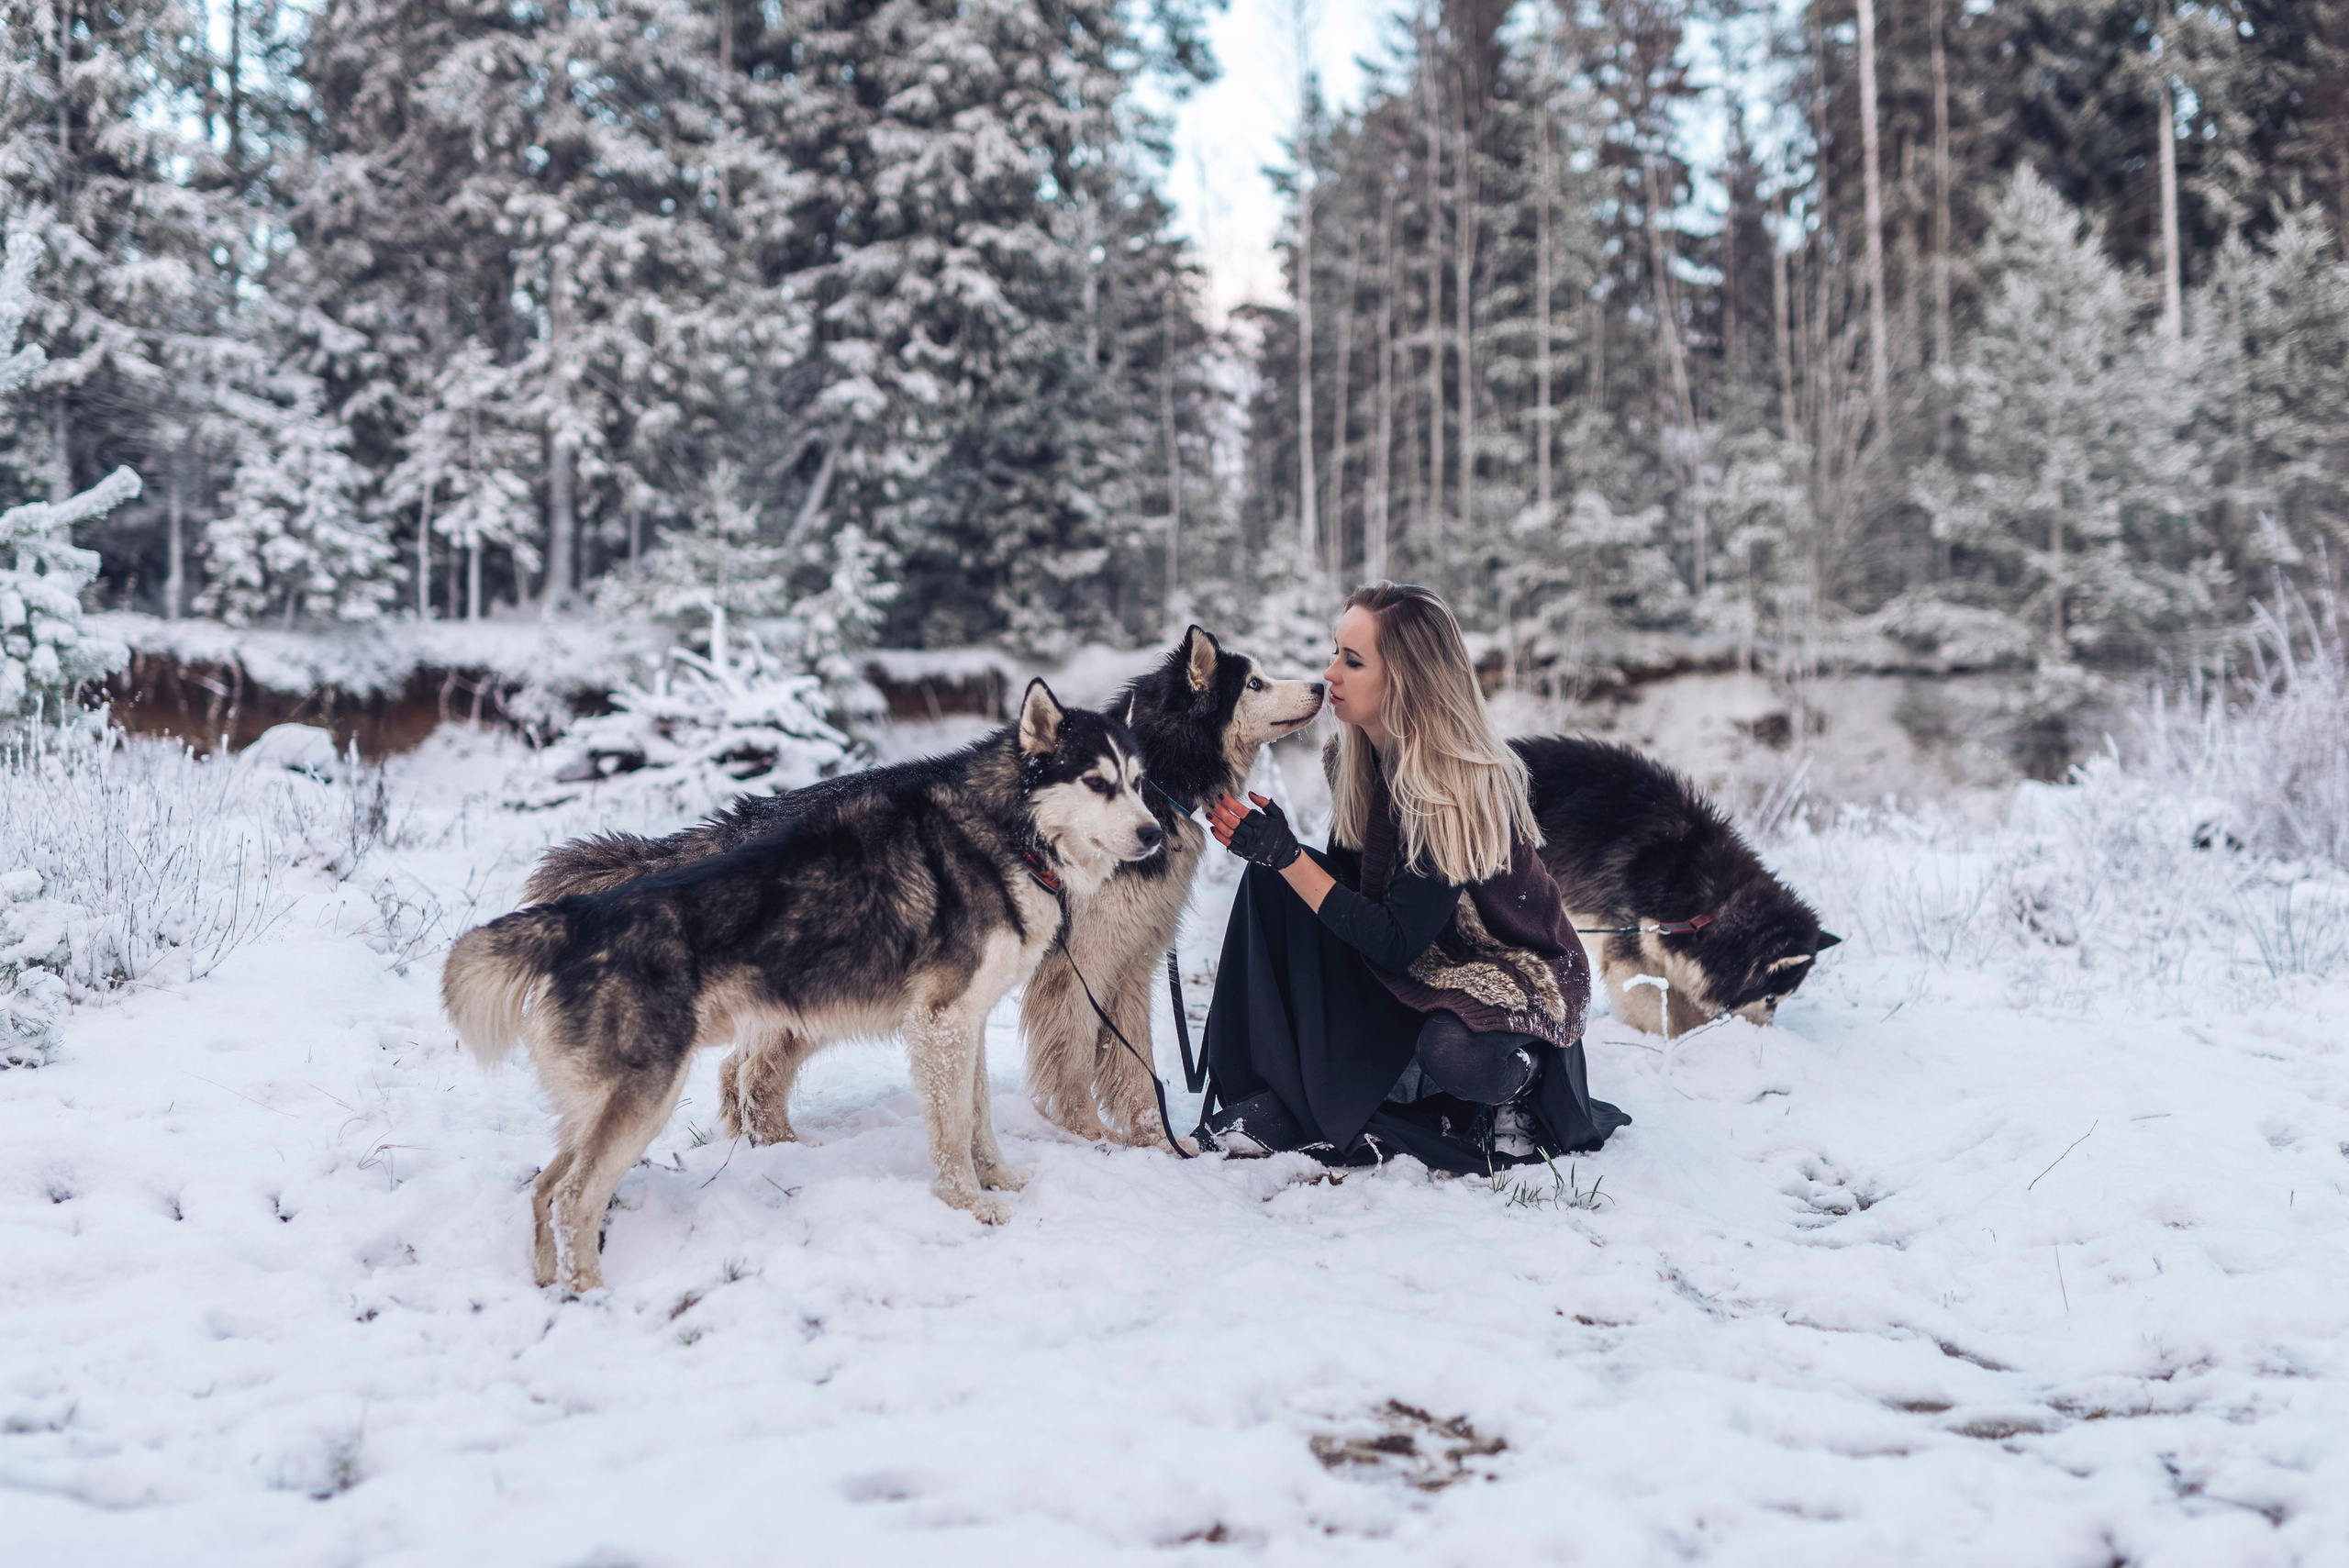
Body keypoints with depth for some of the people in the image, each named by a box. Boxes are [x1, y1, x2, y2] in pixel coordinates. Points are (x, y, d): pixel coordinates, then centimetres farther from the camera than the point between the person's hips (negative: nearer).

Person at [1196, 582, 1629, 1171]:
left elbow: (1396, 944, -28)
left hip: (1512, 971, -7)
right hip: (1414, 967, 7)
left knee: (1452, 1053, -40)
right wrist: (1268, 849, -17)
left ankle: (1511, 1074, -2)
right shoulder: (1356, 758, -5)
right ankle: (1278, 1096, -14)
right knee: (1272, 880, -12)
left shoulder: (1460, 786, -28)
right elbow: (1346, 882, 2)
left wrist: (1286, 855, -31)